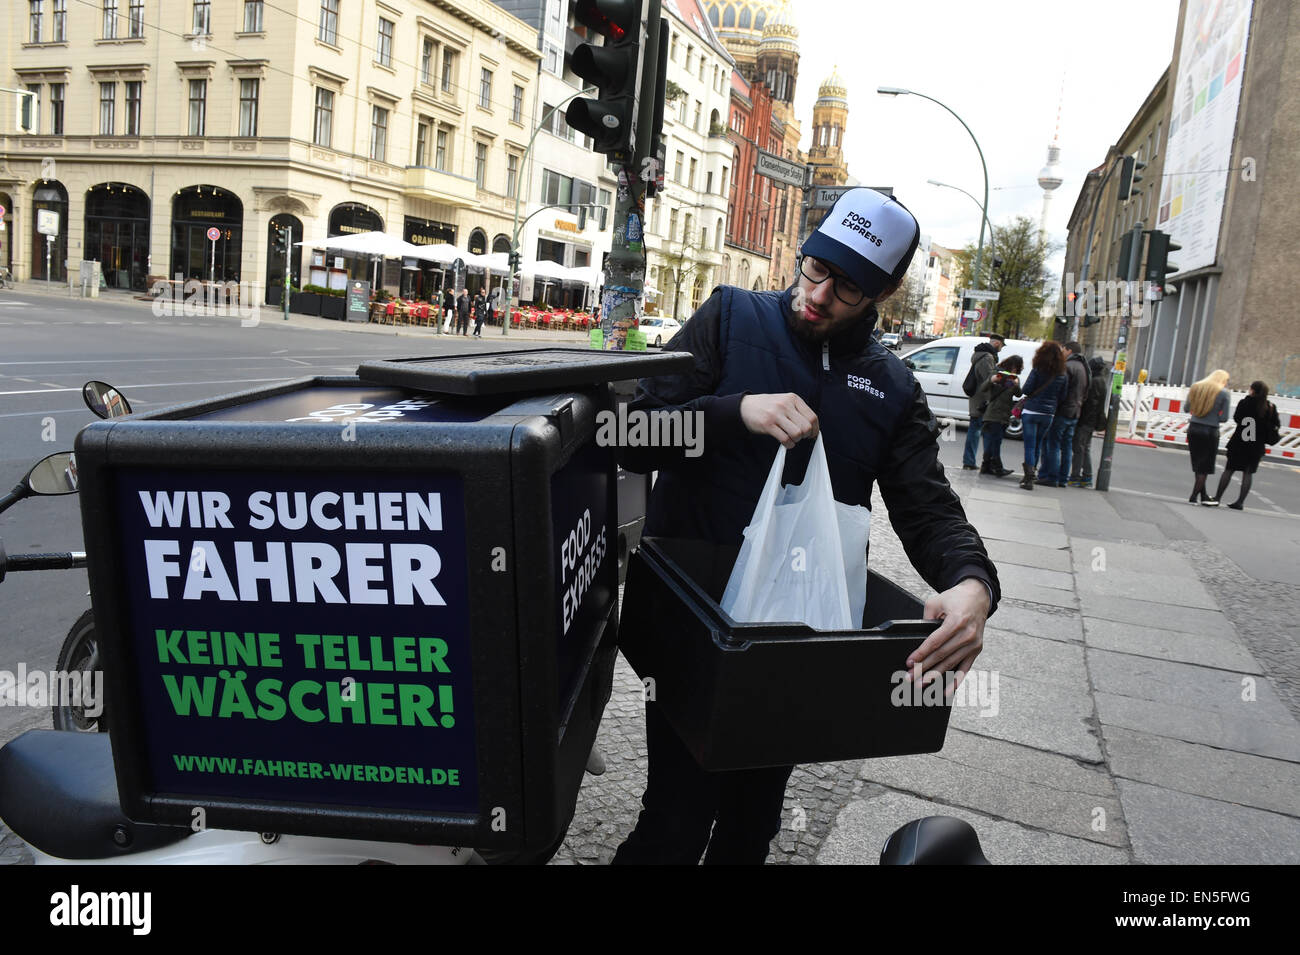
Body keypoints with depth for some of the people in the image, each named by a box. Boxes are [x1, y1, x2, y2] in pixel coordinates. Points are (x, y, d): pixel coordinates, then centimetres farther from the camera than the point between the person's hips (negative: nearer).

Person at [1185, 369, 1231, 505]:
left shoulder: (1196, 387, 5)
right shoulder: (1224, 393, -6)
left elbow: (1187, 408, 11)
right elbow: (1224, 418, -6)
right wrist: (1214, 418, 12)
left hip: (1193, 428, 4)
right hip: (1210, 432, -4)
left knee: (1198, 464, 14)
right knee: (1205, 466, 7)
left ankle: (1203, 496, 23)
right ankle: (1193, 497, 5)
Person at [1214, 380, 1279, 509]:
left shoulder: (1244, 403, -8)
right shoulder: (1270, 407, -2)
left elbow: (1236, 418, 1)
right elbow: (1276, 425, 1)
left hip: (1238, 443, -1)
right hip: (1256, 447, 1)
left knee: (1229, 470, 7)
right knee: (1248, 473, 6)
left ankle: (1217, 497, 9)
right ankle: (1240, 502, 2)